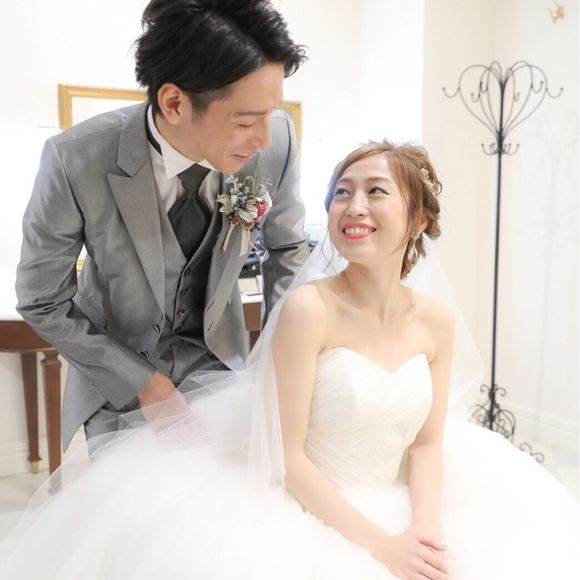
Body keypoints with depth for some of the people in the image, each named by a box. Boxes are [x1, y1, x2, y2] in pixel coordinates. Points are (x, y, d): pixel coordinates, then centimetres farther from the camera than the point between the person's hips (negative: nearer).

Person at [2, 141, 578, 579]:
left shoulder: (437, 319, -3)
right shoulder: (309, 308, -18)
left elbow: (428, 442, 3)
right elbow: (289, 455, -15)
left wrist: (425, 526, -12)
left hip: (401, 507, 5)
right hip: (310, 511, -4)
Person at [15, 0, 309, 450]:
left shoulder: (276, 141, -23)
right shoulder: (76, 161, -30)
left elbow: (288, 247, -4)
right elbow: (43, 302, -15)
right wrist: (145, 384, -18)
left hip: (216, 355, 2)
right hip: (117, 367, -1)